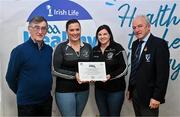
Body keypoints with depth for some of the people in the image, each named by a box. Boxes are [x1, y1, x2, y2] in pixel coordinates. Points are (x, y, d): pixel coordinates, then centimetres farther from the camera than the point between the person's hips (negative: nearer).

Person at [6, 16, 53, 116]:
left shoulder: (49, 50, 1)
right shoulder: (19, 50, -12)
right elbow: (10, 77, -6)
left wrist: (45, 90, 10)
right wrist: (22, 93, 4)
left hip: (47, 100, 4)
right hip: (27, 102, -4)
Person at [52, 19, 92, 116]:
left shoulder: (87, 47, 5)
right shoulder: (61, 47, -7)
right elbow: (55, 70, -12)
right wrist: (74, 75, -20)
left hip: (83, 90, 5)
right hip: (65, 90, -4)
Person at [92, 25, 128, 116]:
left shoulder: (118, 48, -9)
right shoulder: (95, 50, 7)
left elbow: (124, 69, -13)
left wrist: (110, 76, -25)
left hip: (116, 89, -5)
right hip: (99, 89, 5)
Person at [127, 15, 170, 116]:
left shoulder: (159, 44, -13)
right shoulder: (135, 44, 9)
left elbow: (163, 73, -17)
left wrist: (157, 97, -19)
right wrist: (130, 89, 12)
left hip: (149, 96, -6)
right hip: (135, 94, 6)